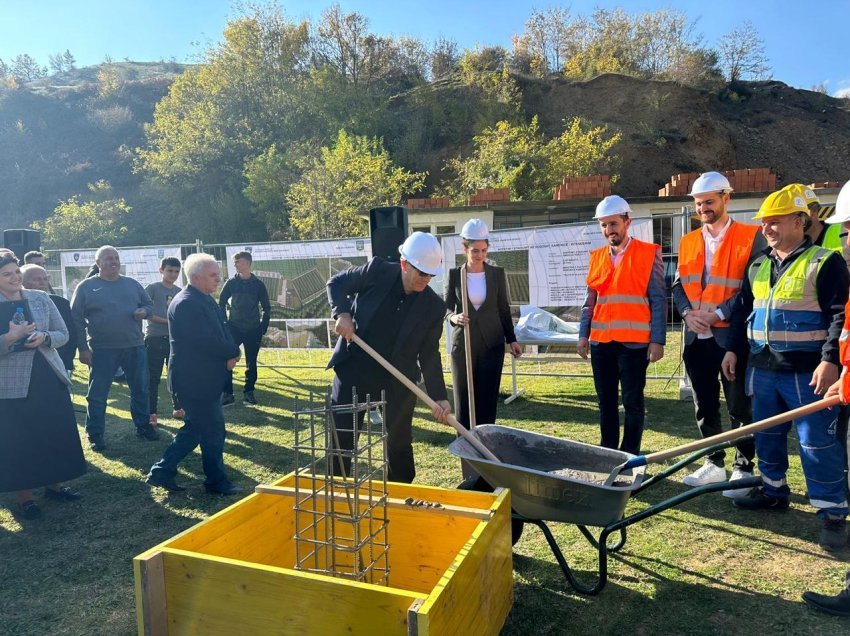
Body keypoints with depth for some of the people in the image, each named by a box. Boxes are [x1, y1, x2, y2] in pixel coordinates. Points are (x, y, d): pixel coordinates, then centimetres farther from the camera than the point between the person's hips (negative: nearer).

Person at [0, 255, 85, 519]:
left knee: (59, 432, 10)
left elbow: (63, 334, 5)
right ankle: (24, 497, 18)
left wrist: (44, 337, -14)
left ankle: (54, 484, 28)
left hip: (50, 376, 4)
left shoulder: (40, 298, 4)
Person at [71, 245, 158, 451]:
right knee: (97, 394, 4)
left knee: (140, 390, 12)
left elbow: (149, 304, 16)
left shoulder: (132, 284, 9)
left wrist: (144, 311, -9)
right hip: (102, 350, -3)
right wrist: (82, 348, -8)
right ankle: (95, 434, 17)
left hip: (135, 347, 3)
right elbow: (76, 319, -2)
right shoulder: (86, 287, -1)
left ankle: (143, 425, 27)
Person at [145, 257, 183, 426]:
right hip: (154, 338, -4)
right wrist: (165, 320, -17)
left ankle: (178, 409, 22)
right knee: (153, 377, 0)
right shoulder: (152, 288, -3)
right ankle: (152, 413, 7)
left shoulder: (180, 292, 11)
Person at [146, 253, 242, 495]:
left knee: (195, 428, 18)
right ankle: (217, 481, 18)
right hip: (195, 380, -10)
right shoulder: (188, 304, -21)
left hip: (204, 378, 10)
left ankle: (162, 472, 27)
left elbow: (222, 332, 11)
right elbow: (208, 342, -26)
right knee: (213, 430, 2)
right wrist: (233, 352, -11)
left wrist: (230, 354, -8)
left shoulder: (205, 300, 12)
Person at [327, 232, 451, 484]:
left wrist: (438, 397, -9)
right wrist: (342, 313, -15)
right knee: (341, 436, 7)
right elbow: (336, 283, 3)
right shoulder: (378, 271, -11)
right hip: (353, 368, -1)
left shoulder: (434, 306, -6)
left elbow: (429, 354, -2)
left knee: (399, 442, 11)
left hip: (398, 380, 1)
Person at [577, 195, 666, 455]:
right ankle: (608, 451, 22)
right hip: (601, 341, 5)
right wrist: (583, 334, 7)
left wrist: (657, 340, -9)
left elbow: (658, 300, -3)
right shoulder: (597, 257, 12)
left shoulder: (648, 254, -1)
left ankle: (630, 455, 15)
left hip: (634, 342, -4)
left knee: (632, 401, 3)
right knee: (606, 401, 11)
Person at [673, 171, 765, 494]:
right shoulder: (688, 242, 13)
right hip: (696, 337, 6)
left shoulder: (751, 237, -4)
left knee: (739, 407, 4)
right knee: (705, 405, 13)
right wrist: (688, 312, -6)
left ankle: (744, 468, 17)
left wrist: (718, 313, -17)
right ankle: (714, 464, 27)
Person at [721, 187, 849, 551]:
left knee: (817, 443, -2)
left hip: (807, 371, -6)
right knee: (766, 435, 16)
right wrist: (732, 349, 14)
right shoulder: (758, 267, 12)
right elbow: (742, 310, 18)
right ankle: (774, 490, 33)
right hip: (763, 369, 7)